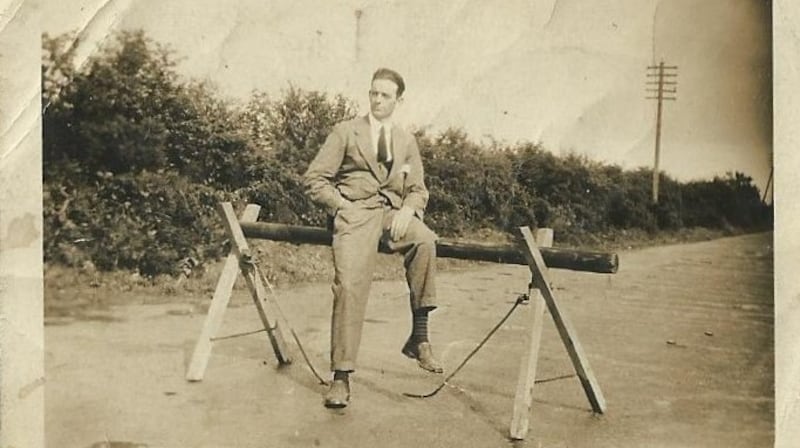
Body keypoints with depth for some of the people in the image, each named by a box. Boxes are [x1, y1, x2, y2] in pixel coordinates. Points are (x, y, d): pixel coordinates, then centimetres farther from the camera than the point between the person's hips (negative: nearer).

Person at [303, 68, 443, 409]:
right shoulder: (346, 132, 11)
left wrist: (408, 210, -5)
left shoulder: (407, 141, 21)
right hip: (355, 213, -2)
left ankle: (419, 338, -23)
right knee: (349, 285, -24)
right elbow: (313, 179, 7)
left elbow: (418, 189, 18)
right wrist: (340, 206, -8)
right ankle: (341, 376, -15)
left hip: (393, 211, 3)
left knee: (425, 241, -32)